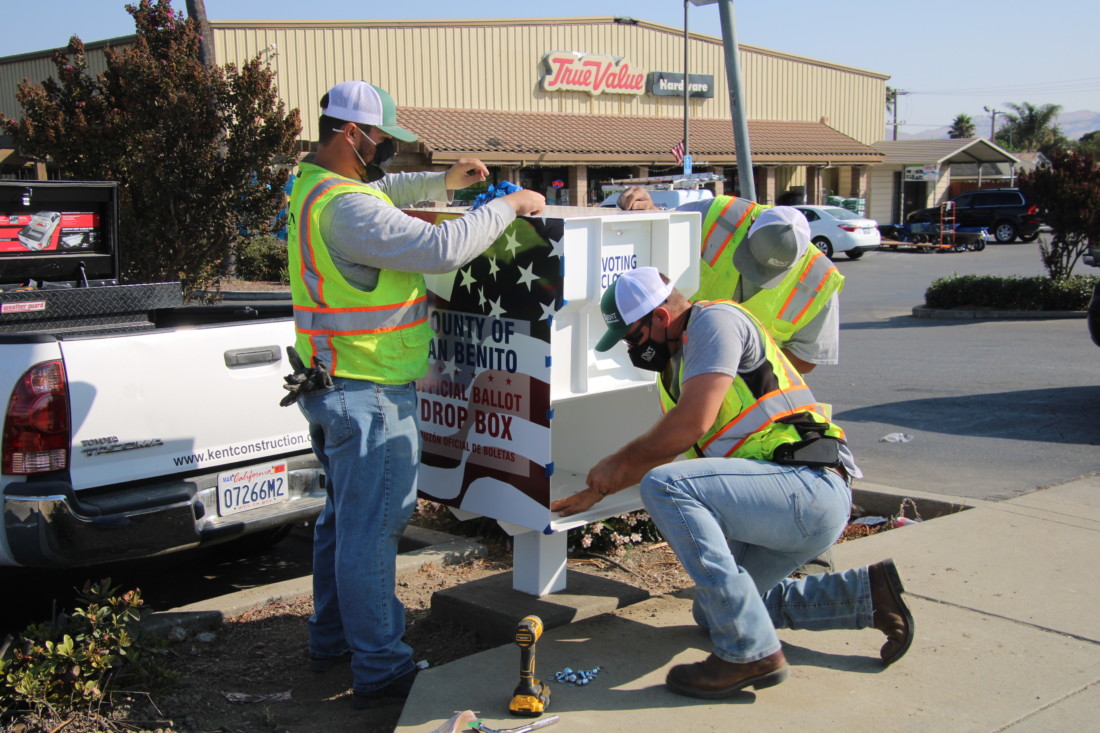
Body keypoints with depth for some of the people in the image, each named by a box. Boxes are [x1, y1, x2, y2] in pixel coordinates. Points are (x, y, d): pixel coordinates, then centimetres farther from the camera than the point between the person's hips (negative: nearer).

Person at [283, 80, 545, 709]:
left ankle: (333, 638, 35)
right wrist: (507, 208, -15)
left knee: (344, 516, 21)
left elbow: (382, 191, 31)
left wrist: (441, 181, 19)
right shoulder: (345, 206, -24)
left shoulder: (318, 186, 10)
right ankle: (381, 670, 6)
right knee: (371, 528, -3)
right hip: (369, 395, -11)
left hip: (336, 386, 11)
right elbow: (441, 248, -28)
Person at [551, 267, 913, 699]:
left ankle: (750, 651, -24)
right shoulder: (677, 361, 20)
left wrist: (618, 463, -8)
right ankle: (864, 595, 20)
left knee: (664, 488, -27)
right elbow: (665, 452, 32)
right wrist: (595, 494, 34)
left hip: (809, 486, -11)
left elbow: (693, 422, -21)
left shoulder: (715, 320, -9)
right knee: (713, 612, 19)